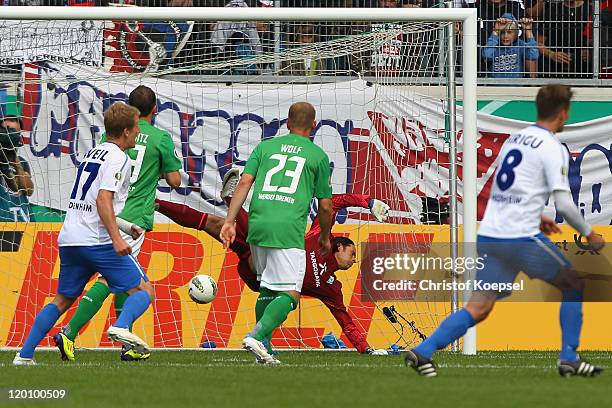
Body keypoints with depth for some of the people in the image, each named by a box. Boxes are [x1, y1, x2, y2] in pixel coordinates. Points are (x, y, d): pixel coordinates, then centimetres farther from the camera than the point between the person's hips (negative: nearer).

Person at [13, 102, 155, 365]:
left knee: (63, 300, 16)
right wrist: (116, 237, -25)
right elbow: (103, 199, -19)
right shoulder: (118, 158, -6)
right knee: (144, 290, -3)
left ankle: (24, 355, 9)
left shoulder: (93, 153, 21)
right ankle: (122, 327, -30)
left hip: (69, 239, 8)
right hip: (98, 242, -8)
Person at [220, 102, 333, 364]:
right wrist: (325, 238, 27)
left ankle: (263, 346, 18)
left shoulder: (265, 146, 17)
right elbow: (325, 205, 12)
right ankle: (256, 336, -27)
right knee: (289, 295, -6)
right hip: (289, 229, -4)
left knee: (267, 289, 20)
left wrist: (229, 221, 2)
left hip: (258, 224, 4)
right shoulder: (318, 155, 10)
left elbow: (244, 182, 5)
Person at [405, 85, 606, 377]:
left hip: (488, 235, 7)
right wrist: (589, 234, 3)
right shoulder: (553, 149, -7)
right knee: (575, 285, 13)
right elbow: (564, 202, -12)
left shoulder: (514, 139, 17)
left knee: (478, 309, 2)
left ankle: (422, 352, -12)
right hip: (522, 239, -6)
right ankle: (568, 358, 11)